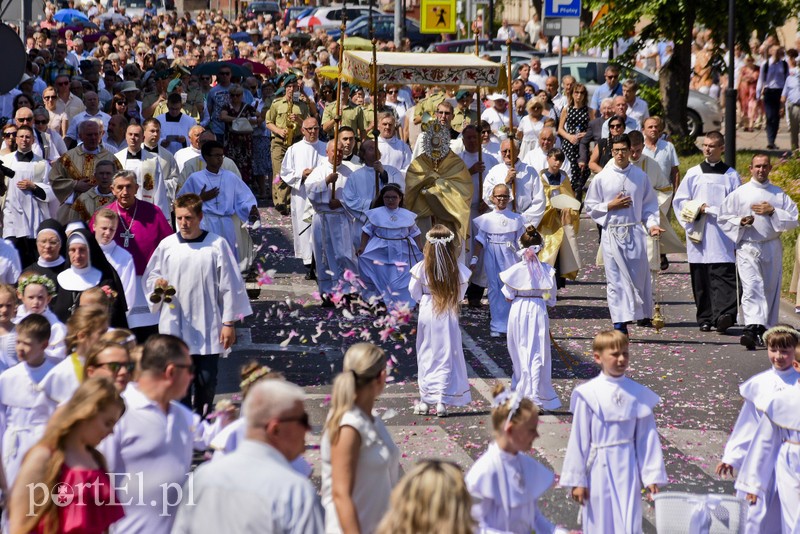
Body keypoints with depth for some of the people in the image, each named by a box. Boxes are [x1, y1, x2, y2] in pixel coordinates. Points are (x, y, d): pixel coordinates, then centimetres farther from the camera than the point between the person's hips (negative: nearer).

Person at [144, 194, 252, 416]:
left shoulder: (216, 245, -5)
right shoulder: (167, 245, 2)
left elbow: (229, 285, -2)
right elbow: (149, 277, 14)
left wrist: (228, 323, -2)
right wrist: (158, 284, -10)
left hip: (208, 329, -1)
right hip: (174, 326, 1)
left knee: (207, 381, 6)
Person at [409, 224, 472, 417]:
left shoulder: (422, 267, -11)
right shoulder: (457, 268, -10)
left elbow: (414, 292, -3)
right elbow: (460, 294, 1)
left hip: (427, 313, 0)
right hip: (449, 314, 0)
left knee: (426, 356, 11)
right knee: (447, 356, 7)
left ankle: (425, 400, 12)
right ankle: (442, 401, 2)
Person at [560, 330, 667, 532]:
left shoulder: (638, 394, -1)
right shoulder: (588, 394, -8)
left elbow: (647, 438, 4)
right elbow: (579, 439, -4)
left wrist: (652, 476, 4)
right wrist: (576, 480, -2)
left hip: (627, 469, 1)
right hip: (599, 469, -1)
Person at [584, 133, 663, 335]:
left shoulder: (640, 176, 4)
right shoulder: (601, 178, 1)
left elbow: (649, 204, 10)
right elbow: (590, 206, 6)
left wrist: (652, 224, -5)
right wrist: (610, 206, -8)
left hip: (635, 233, 1)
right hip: (612, 233, -1)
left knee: (639, 277, 0)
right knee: (615, 280, 0)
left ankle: (642, 314, 16)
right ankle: (620, 325, 2)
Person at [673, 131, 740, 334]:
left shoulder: (731, 175, 6)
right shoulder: (693, 174, 11)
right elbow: (679, 201, 10)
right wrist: (698, 208, -6)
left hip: (722, 235, -2)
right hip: (698, 236, 3)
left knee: (723, 275, -14)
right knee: (701, 279, 4)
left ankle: (724, 315, -25)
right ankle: (705, 319, 10)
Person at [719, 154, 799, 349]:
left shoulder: (779, 194, 9)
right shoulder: (739, 193, 5)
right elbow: (724, 218, 6)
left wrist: (772, 212, -10)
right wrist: (741, 221, -13)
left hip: (772, 248, 3)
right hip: (747, 248, -3)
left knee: (770, 289, 9)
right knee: (751, 288, -17)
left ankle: (767, 329, 21)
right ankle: (751, 328, -30)